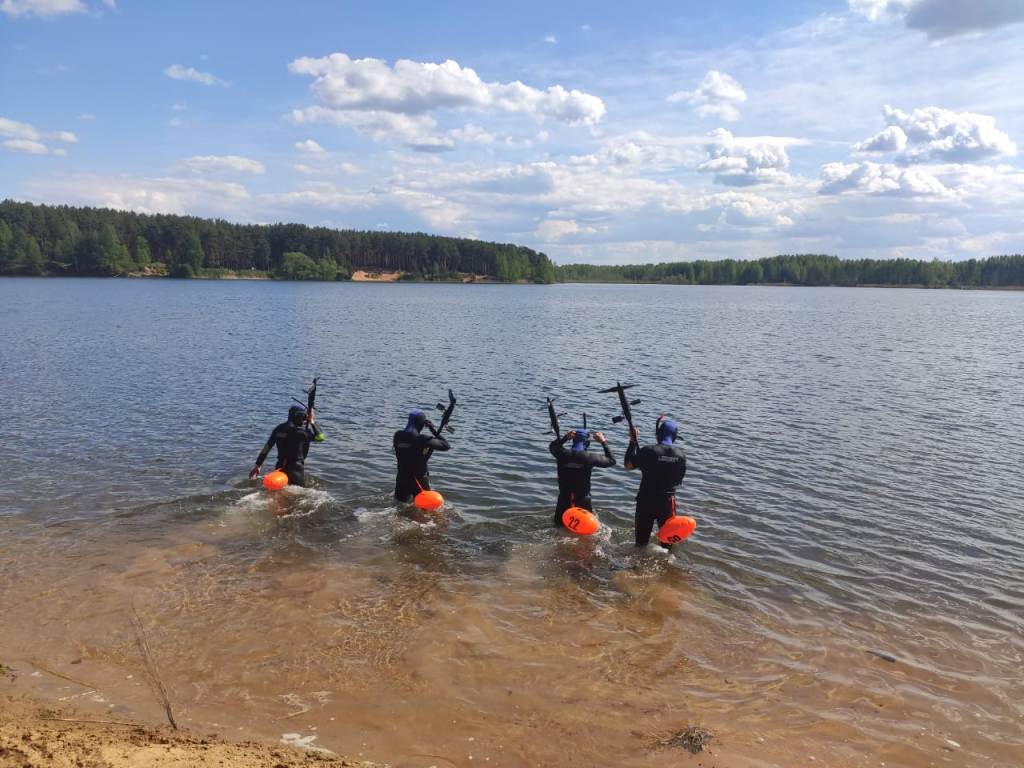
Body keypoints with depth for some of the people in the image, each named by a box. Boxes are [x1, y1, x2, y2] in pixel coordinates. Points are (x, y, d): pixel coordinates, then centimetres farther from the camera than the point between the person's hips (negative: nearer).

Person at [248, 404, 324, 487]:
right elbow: (320, 437, -13)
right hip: (296, 468, -7)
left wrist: (258, 465, 14)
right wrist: (312, 422, -6)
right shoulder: (299, 431, -15)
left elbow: (267, 448, 8)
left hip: (280, 467, 7)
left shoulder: (279, 429, 5)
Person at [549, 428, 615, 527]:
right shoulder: (590, 457, -15)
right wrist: (603, 442, 6)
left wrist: (565, 437, 2)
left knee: (559, 527, 18)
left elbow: (552, 445, 15)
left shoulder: (562, 454, -9)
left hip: (564, 500, 2)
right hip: (583, 501, -2)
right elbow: (611, 461, 1)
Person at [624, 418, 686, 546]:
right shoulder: (681, 454, -4)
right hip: (667, 501, 2)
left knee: (642, 537, 11)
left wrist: (633, 442, 1)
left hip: (646, 501, -2)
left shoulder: (648, 451, -15)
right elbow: (679, 480, 6)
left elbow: (628, 465, -4)